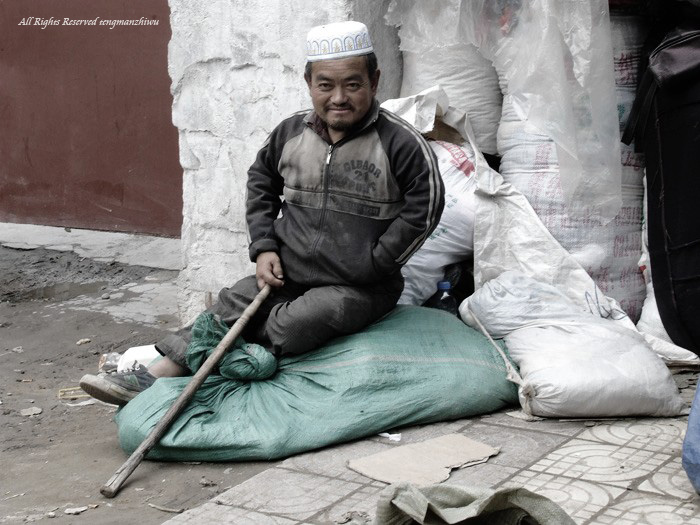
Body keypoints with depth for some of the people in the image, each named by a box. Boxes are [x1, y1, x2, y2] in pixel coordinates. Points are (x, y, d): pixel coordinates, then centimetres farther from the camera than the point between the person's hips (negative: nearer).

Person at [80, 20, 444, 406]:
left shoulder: (399, 142, -13)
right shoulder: (290, 133, 2)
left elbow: (423, 207, -12)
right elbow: (261, 183, 17)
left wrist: (371, 266, -13)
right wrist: (264, 247, 5)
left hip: (360, 288, -4)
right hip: (287, 273, 4)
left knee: (299, 323, -30)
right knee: (232, 304, -14)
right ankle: (155, 375, -19)